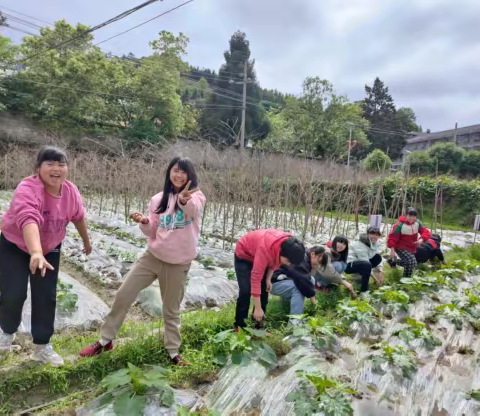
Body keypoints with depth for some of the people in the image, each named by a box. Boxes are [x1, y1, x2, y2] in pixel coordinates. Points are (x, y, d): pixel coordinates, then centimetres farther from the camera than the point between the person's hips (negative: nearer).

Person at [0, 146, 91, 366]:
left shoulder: (71, 191, -16)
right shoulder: (28, 189, -34)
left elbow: (78, 217, 2)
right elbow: (28, 219, -53)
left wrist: (86, 241, 15)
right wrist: (35, 253, -68)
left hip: (50, 249, 4)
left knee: (46, 297, 3)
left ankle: (42, 347, 18)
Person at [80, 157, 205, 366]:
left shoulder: (196, 197, -10)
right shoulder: (158, 199, 1)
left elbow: (193, 209, -36)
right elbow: (152, 232, 3)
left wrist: (185, 199, -59)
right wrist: (144, 222, -18)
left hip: (178, 263, -3)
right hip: (152, 256, 4)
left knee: (172, 309, 9)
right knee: (123, 294, 6)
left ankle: (173, 351, 31)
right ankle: (106, 340, 26)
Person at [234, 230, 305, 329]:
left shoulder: (287, 245, -22)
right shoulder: (265, 249, -43)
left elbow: (275, 261, 1)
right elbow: (256, 278, -38)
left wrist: (268, 279, -11)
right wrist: (258, 308, -35)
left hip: (257, 255, 7)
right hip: (243, 255, -6)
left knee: (264, 289, 1)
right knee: (246, 291, -16)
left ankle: (258, 323, 12)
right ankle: (239, 326, -3)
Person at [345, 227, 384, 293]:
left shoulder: (376, 243, 1)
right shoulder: (360, 244, -25)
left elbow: (377, 260, 1)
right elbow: (365, 261, -26)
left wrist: (380, 270, -19)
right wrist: (375, 279, -24)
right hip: (349, 264, -8)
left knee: (378, 257, -3)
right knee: (367, 265, -34)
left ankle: (360, 274, 7)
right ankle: (363, 290, -21)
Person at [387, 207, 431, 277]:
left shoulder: (417, 223, -7)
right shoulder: (400, 225, -23)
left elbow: (426, 232, -10)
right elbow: (392, 237, -21)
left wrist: (422, 239, -31)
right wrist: (392, 250, -27)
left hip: (412, 248, 8)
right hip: (401, 248, -8)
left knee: (413, 264, 22)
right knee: (411, 261, -28)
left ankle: (392, 261, 40)